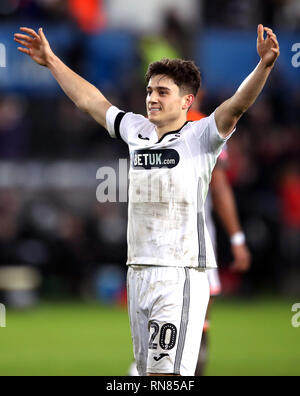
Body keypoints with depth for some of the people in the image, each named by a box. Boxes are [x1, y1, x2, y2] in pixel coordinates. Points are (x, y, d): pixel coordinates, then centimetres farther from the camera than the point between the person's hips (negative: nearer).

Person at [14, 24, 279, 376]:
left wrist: (265, 64, -34)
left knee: (166, 372, -14)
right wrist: (51, 61, 32)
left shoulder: (199, 136, -3)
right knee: (148, 370, 9)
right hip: (138, 271, 6)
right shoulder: (137, 131, 14)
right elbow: (89, 100, 26)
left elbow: (237, 105, -19)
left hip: (181, 276, -6)